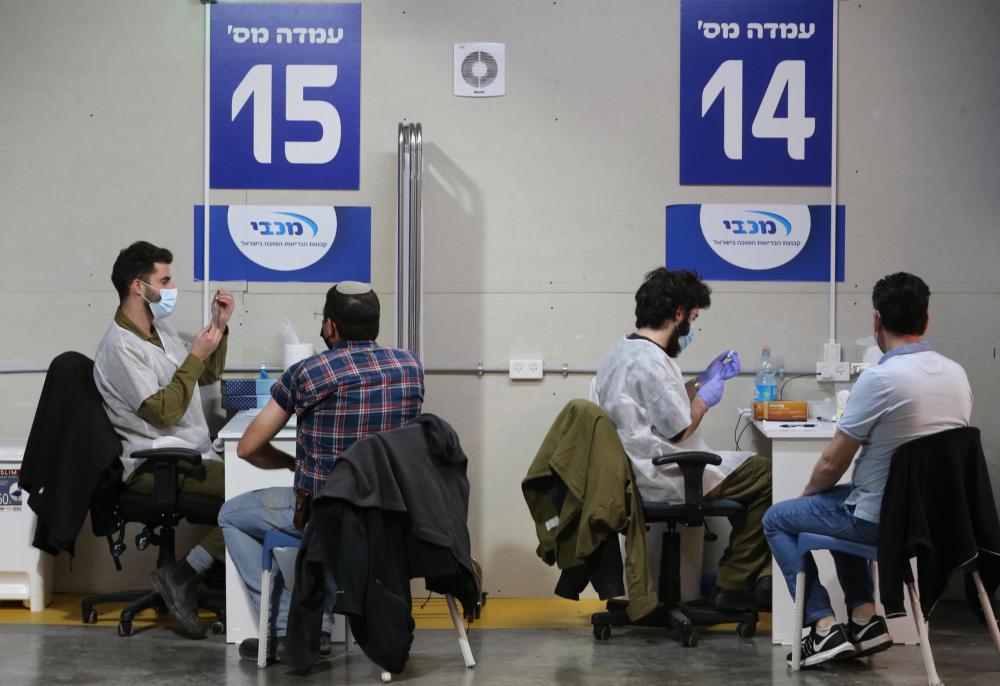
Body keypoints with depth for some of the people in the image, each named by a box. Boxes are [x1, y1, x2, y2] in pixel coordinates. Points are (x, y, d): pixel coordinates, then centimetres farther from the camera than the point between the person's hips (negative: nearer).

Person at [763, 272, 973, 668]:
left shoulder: (880, 379, -22)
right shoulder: (957, 375, 0)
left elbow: (832, 464, -14)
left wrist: (808, 493, 9)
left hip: (882, 518, -7)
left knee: (777, 520, 15)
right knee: (841, 504, 34)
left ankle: (824, 629, 5)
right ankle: (864, 617, 21)